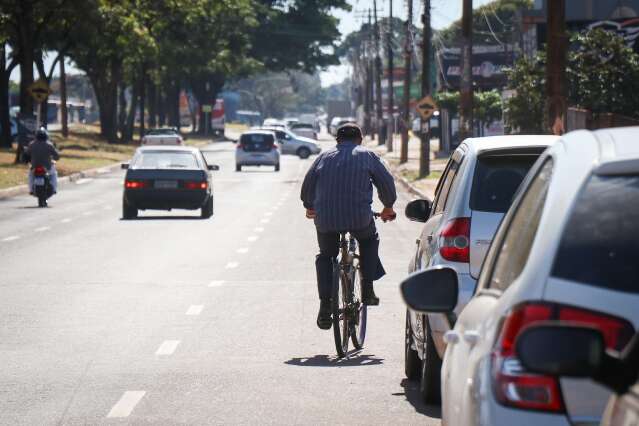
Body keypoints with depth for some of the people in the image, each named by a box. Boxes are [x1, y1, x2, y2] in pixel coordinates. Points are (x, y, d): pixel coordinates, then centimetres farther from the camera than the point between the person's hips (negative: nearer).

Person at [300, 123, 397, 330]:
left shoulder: (325, 157, 15)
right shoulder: (367, 155, 10)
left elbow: (307, 185, 19)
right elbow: (386, 182, 12)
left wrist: (309, 207, 38)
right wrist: (388, 207, 29)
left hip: (325, 219, 2)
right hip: (359, 217, -1)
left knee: (325, 256, 22)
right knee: (369, 241, 29)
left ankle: (325, 307, 9)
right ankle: (367, 290, 19)